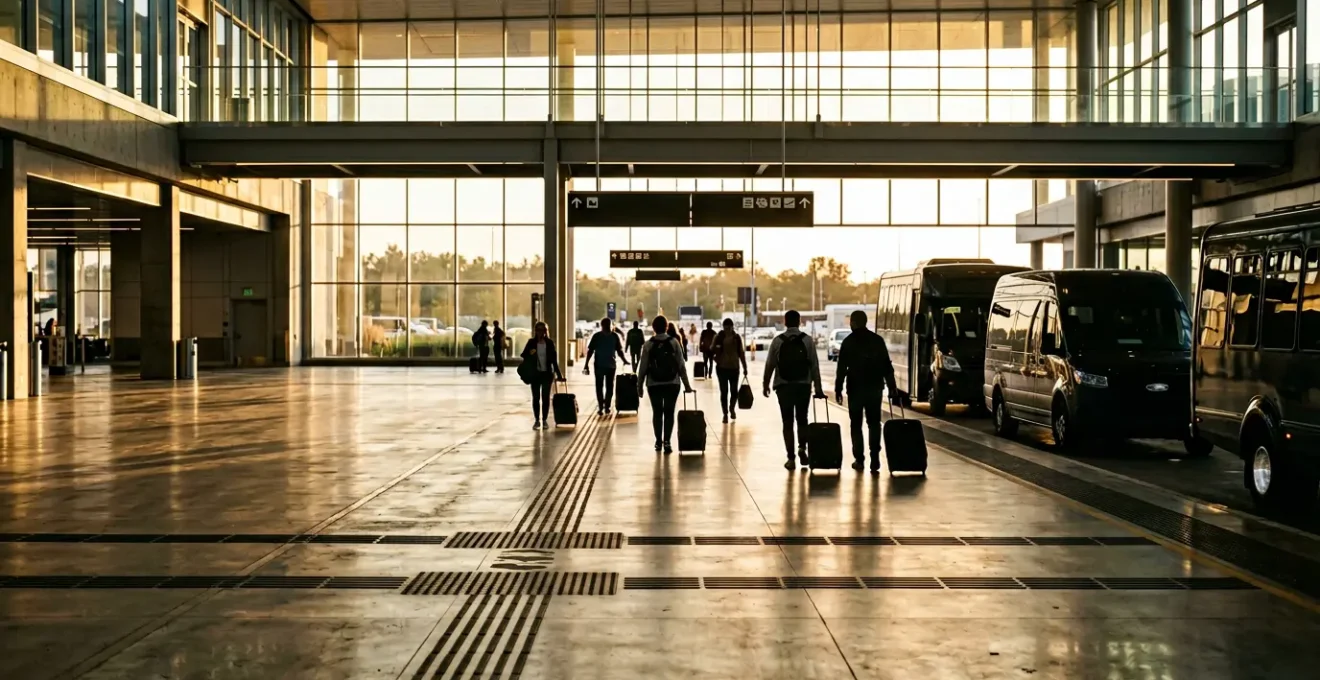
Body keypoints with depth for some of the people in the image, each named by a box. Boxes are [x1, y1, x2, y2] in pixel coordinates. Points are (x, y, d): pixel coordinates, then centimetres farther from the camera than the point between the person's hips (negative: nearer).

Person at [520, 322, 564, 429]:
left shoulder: (550, 343, 0)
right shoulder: (531, 342, 0)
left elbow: (554, 360, 1)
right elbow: (524, 356, 5)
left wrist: (558, 374, -1)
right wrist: (530, 355, -18)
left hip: (547, 373, 0)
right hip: (535, 374, 0)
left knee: (546, 397, 3)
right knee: (536, 397, 2)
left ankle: (545, 420, 12)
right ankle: (537, 420, 11)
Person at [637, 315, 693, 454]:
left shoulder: (648, 344, -4)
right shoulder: (674, 342, -4)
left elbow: (643, 367, -3)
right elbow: (681, 365, -3)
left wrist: (639, 385, 7)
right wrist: (686, 384, 3)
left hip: (654, 384, 0)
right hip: (672, 383, 0)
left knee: (657, 412, 12)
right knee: (669, 412, 3)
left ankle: (658, 441, 17)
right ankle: (666, 441, -10)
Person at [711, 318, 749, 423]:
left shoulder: (737, 337, 2)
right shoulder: (718, 337, -4)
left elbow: (741, 353, 6)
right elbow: (711, 350, -1)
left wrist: (745, 367, 7)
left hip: (734, 367, 1)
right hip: (722, 367, -1)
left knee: (734, 391, 3)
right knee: (724, 392, 1)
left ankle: (732, 408, 30)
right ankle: (725, 413, 12)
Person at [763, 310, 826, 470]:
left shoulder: (778, 340, -1)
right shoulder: (808, 340, 0)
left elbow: (770, 364, 1)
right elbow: (815, 365, -2)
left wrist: (766, 384, 12)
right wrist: (818, 388, 3)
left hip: (783, 386, 0)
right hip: (803, 385, 1)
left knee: (788, 422, 5)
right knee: (802, 419, 16)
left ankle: (791, 458, 2)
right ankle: (802, 448, -5)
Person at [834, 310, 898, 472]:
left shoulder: (848, 342, -4)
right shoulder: (877, 340, 4)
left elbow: (842, 368, -6)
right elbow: (887, 365, 4)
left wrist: (838, 389, -2)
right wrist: (891, 385, 9)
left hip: (856, 388, -2)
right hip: (875, 387, 2)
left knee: (856, 425, 7)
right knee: (874, 424, 7)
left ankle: (859, 460, 5)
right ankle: (875, 460, -2)